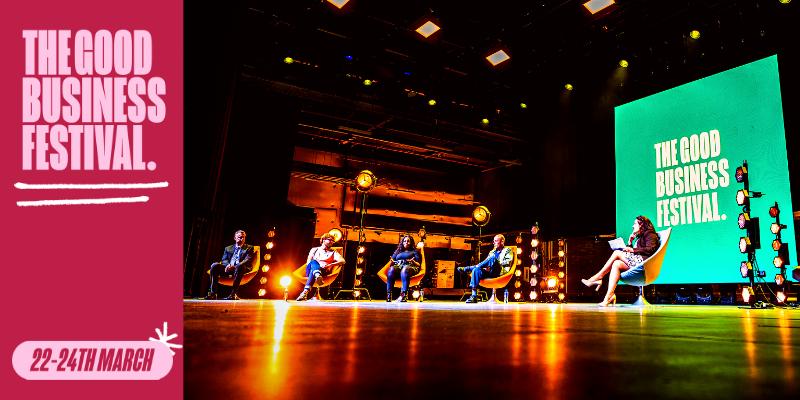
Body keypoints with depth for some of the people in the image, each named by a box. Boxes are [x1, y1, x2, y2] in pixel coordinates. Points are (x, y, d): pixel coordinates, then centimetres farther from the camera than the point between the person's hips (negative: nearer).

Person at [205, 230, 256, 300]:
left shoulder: (249, 248, 15)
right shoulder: (228, 248, 26)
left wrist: (235, 266, -18)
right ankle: (213, 293, -26)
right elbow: (224, 260, 13)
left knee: (240, 266, -39)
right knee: (214, 265, -23)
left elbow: (248, 260, -1)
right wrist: (228, 265, -15)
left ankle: (233, 294, -42)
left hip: (240, 268, -3)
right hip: (228, 268, 4)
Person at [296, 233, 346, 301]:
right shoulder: (314, 250, 30)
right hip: (309, 271, 1)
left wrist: (330, 264, -12)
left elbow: (342, 261, 5)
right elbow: (308, 261, 14)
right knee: (314, 261, -36)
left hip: (323, 271, -1)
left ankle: (306, 291, -62)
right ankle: (317, 276, -71)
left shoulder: (333, 252, 25)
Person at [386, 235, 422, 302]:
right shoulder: (397, 251, 31)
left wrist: (413, 262, -11)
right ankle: (388, 295, -43)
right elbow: (392, 263, 24)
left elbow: (418, 265, 10)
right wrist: (392, 262, 0)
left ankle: (404, 295, -51)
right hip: (397, 266, 3)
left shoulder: (414, 251, 21)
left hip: (410, 266, -2)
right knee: (391, 270, -35)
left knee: (404, 270, -41)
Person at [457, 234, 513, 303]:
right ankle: (474, 296, -32)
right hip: (489, 273, 5)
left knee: (492, 258, -32)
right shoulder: (492, 252, 31)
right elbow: (485, 263, 22)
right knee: (476, 270, -27)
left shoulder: (507, 250, 16)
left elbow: (508, 262, -2)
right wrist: (486, 267, -3)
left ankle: (468, 268, -25)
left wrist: (495, 264, -12)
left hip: (500, 273, -5)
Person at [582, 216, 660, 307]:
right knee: (616, 264, -16)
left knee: (617, 253, -19)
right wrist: (630, 243, 11)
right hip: (636, 261, 8)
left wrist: (633, 250, -10)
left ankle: (598, 277, -21)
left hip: (644, 260, -8)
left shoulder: (650, 234, 6)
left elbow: (651, 249, -12)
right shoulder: (638, 237, 31)